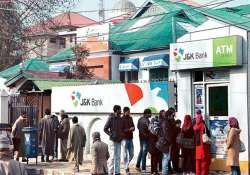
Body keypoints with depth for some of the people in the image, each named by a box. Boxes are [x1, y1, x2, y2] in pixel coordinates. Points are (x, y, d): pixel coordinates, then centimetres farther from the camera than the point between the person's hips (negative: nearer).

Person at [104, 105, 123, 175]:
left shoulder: (120, 119, 10)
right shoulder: (111, 118, -7)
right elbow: (105, 129, -7)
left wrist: (121, 136, 3)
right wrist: (111, 135, -15)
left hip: (119, 140, 6)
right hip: (113, 140, -6)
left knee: (118, 157, 9)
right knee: (112, 156, -5)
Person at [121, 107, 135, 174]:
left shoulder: (130, 118, 13)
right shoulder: (121, 119, -7)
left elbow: (133, 126, 15)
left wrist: (132, 129, -8)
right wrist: (129, 129, -20)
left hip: (130, 138, 6)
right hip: (125, 138, -6)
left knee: (131, 154, 9)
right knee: (125, 154, -2)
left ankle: (126, 164, 31)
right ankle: (126, 168, 5)